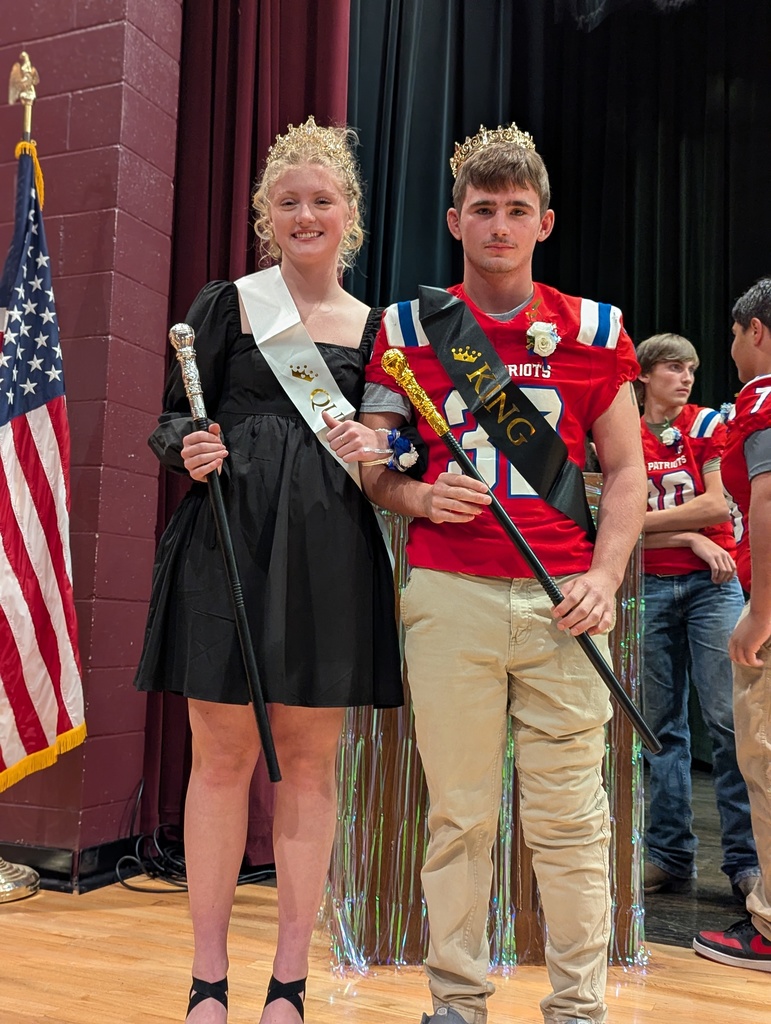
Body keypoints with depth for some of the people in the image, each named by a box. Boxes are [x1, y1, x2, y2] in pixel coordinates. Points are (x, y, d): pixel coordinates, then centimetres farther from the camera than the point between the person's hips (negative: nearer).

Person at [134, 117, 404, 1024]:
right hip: (228, 542, -1)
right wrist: (190, 451, -16)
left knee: (309, 761, 6)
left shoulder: (375, 328, 12)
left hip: (330, 553, 2)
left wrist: (378, 450, -8)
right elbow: (172, 422, 6)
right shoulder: (224, 305, 7)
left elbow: (402, 448, 14)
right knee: (222, 756, 3)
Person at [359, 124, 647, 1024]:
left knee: (568, 815, 4)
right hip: (449, 595, 0)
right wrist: (417, 496, -10)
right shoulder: (409, 327, 9)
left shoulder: (594, 331, 10)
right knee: (459, 811, 6)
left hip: (563, 602, 1)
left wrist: (603, 577, -4)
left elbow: (625, 472, 10)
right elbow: (367, 466, 12)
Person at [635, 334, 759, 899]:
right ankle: (671, 853, 14)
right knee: (663, 724, 5)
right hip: (652, 588, 2)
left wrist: (643, 520, -5)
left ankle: (746, 859, 2)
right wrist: (690, 537, -10)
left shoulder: (707, 423, 6)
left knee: (728, 719, -6)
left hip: (711, 584, -1)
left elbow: (718, 506, -4)